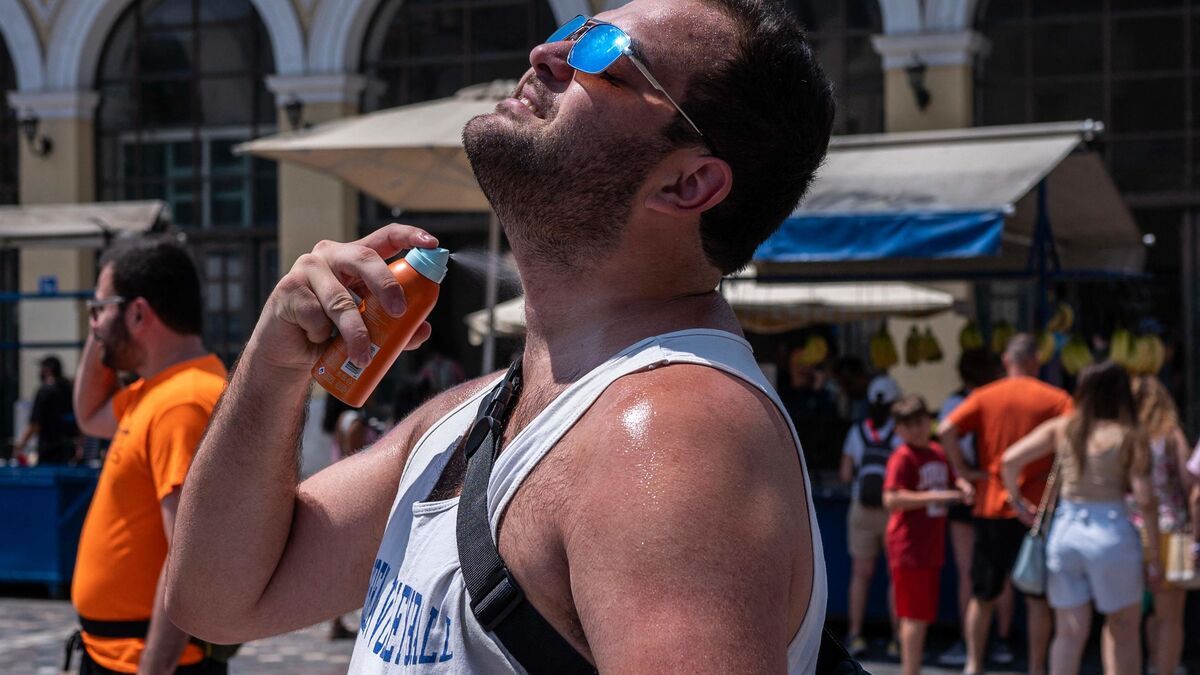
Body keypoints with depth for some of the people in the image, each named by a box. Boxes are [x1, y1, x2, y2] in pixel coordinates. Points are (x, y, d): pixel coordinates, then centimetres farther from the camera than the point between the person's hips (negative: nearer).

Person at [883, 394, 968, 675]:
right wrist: (935, 496, -26)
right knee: (915, 616, -7)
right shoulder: (902, 458, -11)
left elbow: (952, 485, 30)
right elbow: (891, 499, -24)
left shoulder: (939, 454, 12)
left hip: (932, 547, 8)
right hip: (909, 548, -8)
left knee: (923, 616, 13)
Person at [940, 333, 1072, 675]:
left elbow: (946, 431, -10)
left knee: (983, 595, 12)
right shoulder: (1055, 399, 0)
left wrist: (963, 470, -3)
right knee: (1037, 596, 7)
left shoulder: (984, 397, 3)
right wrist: (1057, 473, -4)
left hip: (991, 507, 2)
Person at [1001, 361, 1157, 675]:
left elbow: (1010, 460, -1)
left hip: (1064, 531, 3)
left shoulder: (1062, 428, 4)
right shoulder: (1130, 438, -5)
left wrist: (1016, 499, 16)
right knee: (1124, 628, 14)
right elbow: (1146, 501, -9)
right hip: (1110, 534, -3)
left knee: (1069, 632, 10)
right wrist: (1153, 558, -2)